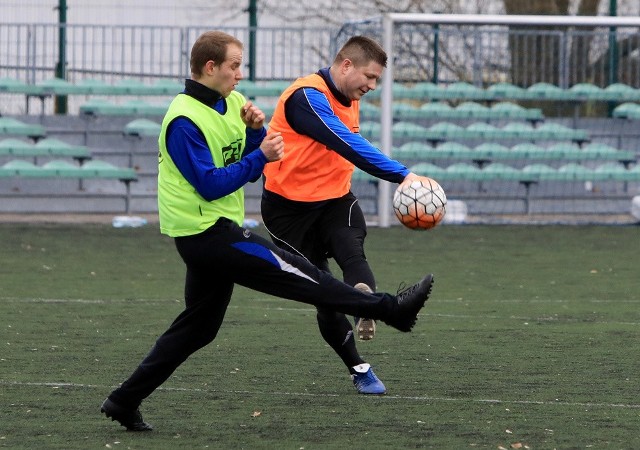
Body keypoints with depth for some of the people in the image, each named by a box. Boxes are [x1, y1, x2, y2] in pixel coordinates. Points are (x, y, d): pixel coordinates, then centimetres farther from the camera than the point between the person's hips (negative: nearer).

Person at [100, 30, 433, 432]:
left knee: (197, 329, 13)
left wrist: (255, 131, -4)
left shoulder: (230, 104, 10)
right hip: (205, 231, -10)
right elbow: (210, 185, -20)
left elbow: (248, 169, 13)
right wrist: (261, 156, -23)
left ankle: (125, 402, 16)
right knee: (297, 273, -10)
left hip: (216, 231, 10)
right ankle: (391, 309, -8)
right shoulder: (184, 121, -17)